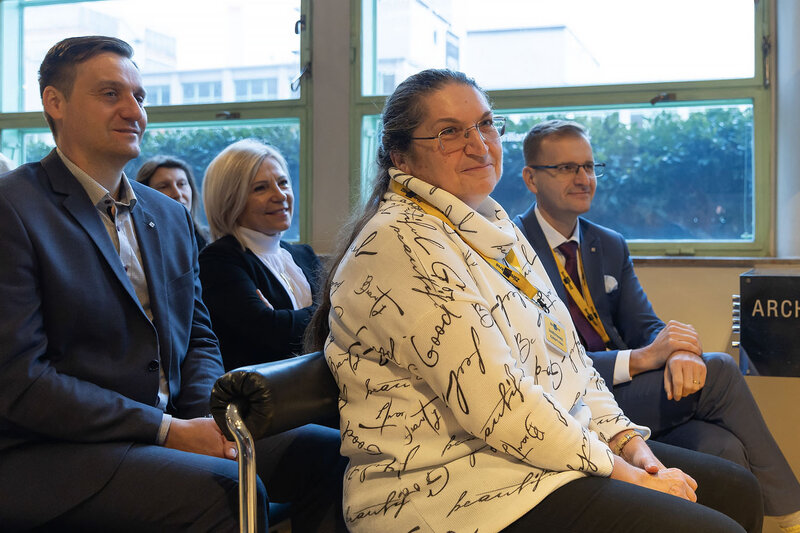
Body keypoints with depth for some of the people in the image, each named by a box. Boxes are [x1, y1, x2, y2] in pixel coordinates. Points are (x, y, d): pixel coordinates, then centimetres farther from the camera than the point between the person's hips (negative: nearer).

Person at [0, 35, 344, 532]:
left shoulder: (172, 216, 14)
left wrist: (210, 416, -6)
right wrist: (168, 430, -17)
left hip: (173, 429, 7)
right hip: (53, 453, -7)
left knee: (329, 454, -6)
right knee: (227, 489, -30)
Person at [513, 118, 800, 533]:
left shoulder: (610, 246, 16)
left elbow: (644, 326, 9)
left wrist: (678, 352, -16)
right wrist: (639, 359, -25)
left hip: (622, 390, 7)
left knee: (723, 447, -23)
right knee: (719, 372, -17)